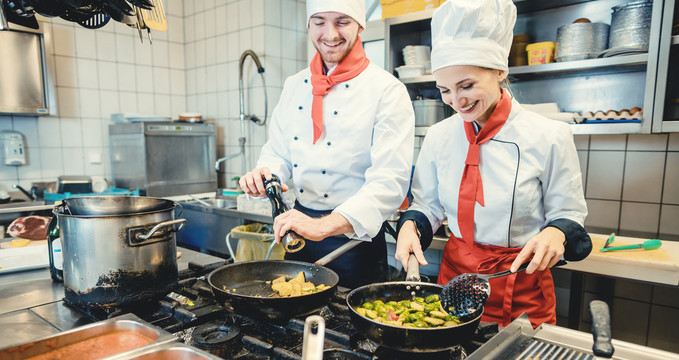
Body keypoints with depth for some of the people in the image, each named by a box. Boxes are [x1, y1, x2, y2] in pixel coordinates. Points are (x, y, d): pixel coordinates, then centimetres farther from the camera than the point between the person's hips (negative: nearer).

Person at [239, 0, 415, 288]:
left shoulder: (388, 91, -12)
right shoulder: (295, 86, 6)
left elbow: (389, 180, -22)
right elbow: (278, 153, 12)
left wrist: (325, 226, -34)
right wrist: (265, 173, -12)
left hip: (355, 236, -5)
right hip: (299, 225, 5)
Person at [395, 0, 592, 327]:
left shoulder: (549, 137, -12)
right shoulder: (438, 136, -4)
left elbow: (568, 212, -3)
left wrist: (555, 233, -23)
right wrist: (410, 225, -13)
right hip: (455, 274, 3)